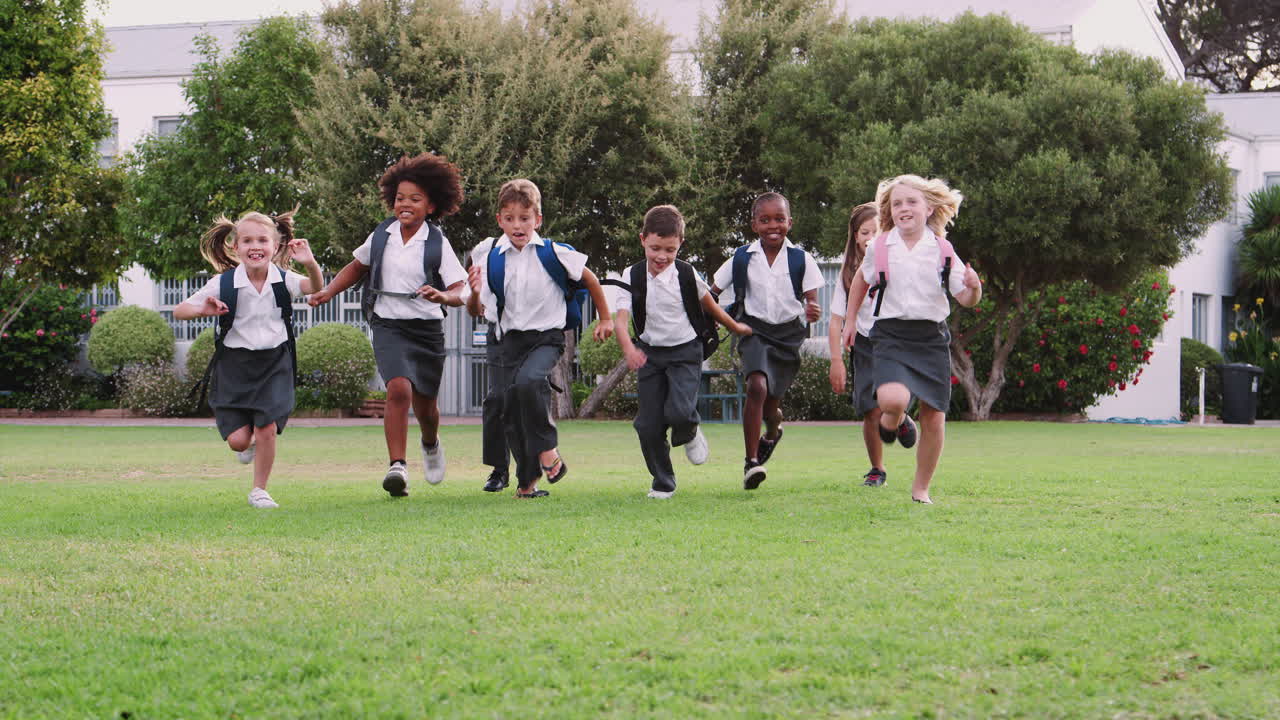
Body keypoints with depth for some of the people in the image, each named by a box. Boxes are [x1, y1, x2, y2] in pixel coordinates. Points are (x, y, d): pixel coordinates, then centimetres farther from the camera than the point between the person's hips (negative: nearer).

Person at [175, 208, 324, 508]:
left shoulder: (282, 281, -6)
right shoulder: (223, 284, -9)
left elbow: (315, 287, -24)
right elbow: (179, 311, -5)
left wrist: (310, 263, -44)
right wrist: (204, 310, -26)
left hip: (273, 363, 0)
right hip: (235, 364, 0)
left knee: (267, 428, -11)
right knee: (238, 440, -6)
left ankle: (259, 491, 10)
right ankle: (249, 444, 34)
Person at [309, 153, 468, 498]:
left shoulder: (437, 244, -5)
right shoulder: (381, 235, 3)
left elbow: (461, 291, -11)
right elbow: (358, 266, 21)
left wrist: (443, 296, -32)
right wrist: (327, 292, 11)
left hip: (427, 328, 0)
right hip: (389, 326, 0)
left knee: (424, 405, 12)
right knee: (399, 389, -24)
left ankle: (431, 444, 47)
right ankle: (397, 466, -25)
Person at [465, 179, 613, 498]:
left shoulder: (553, 254, -5)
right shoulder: (493, 260, 1)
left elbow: (589, 279, 8)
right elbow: (476, 310, 0)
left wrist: (605, 319, 15)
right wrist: (474, 292, -22)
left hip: (547, 336, -4)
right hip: (510, 339, 4)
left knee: (529, 381, -32)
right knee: (511, 408, 2)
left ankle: (547, 448, -14)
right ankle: (527, 481, 14)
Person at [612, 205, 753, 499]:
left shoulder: (686, 274, -8)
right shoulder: (633, 276, -8)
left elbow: (708, 303, 11)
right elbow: (620, 318, -18)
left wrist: (735, 327, 24)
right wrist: (628, 348, -37)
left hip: (685, 352, -2)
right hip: (650, 353, 2)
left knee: (679, 411, -23)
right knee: (648, 424, -1)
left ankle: (690, 433, 15)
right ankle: (663, 483, 17)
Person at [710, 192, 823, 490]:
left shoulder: (801, 259, -1)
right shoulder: (742, 259, -1)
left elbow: (811, 298, -5)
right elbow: (711, 293, 6)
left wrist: (812, 311, -29)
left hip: (789, 333, 1)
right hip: (755, 329, -1)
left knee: (771, 400, 7)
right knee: (757, 386, -25)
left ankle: (773, 430, 48)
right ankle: (751, 462, -22)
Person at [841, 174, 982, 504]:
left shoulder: (943, 251, 1)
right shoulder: (879, 248, 1)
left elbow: (964, 299, 4)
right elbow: (862, 280, 21)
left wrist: (974, 289, -18)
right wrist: (850, 320, 22)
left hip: (932, 337, 1)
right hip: (891, 334, -1)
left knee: (934, 417, 2)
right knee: (892, 399, -27)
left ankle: (921, 487, 20)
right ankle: (893, 422, 12)